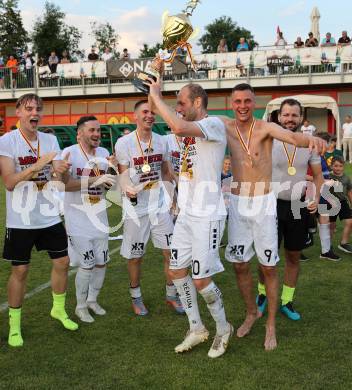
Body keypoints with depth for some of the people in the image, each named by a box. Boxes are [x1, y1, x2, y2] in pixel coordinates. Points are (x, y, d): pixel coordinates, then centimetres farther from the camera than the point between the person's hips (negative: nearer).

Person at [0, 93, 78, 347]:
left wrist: (63, 170, -26)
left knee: (62, 262, 9)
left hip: (50, 216, 4)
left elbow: (63, 181, -2)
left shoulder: (50, 140, 3)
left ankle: (59, 309, 32)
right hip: (21, 219, -4)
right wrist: (38, 165, -29)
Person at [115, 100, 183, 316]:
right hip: (136, 205, -3)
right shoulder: (124, 142, -9)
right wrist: (128, 189, -29)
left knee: (172, 251, 3)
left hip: (159, 203, 4)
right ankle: (136, 296, 27)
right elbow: (124, 175, -8)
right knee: (135, 256, 7)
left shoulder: (162, 141, 4)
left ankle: (171, 294, 22)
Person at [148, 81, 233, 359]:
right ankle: (196, 329, 27)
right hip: (186, 213, 9)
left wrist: (157, 95, -22)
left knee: (201, 279, -3)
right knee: (177, 270, 11)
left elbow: (179, 127, -30)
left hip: (208, 215, -9)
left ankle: (223, 328, 22)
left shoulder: (214, 124, -15)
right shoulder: (188, 126, 13)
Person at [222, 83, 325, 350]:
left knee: (268, 267, 5)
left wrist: (311, 139, -52)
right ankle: (251, 313, 34)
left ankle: (271, 324, 21)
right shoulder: (226, 127, 1)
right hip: (237, 204, 3)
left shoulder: (265, 128, -12)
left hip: (263, 203, -3)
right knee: (240, 265, 11)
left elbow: (291, 136, -30)